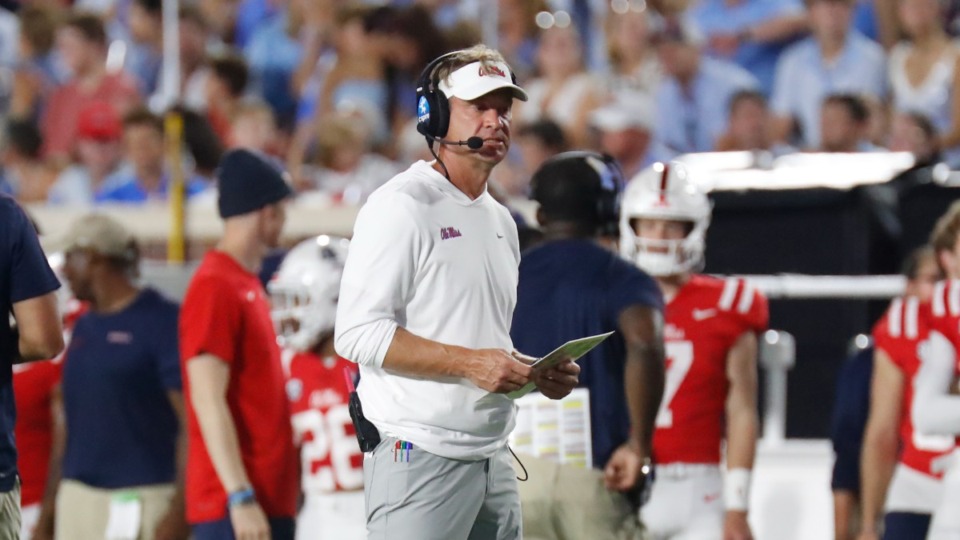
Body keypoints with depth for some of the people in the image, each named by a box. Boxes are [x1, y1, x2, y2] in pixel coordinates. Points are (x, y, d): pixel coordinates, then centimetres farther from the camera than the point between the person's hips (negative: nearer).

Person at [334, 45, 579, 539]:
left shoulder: (500, 220, 19)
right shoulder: (401, 206, -8)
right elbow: (358, 332, -16)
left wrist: (538, 375, 7)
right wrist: (470, 363, -21)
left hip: (492, 457, 8)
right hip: (419, 456, -8)